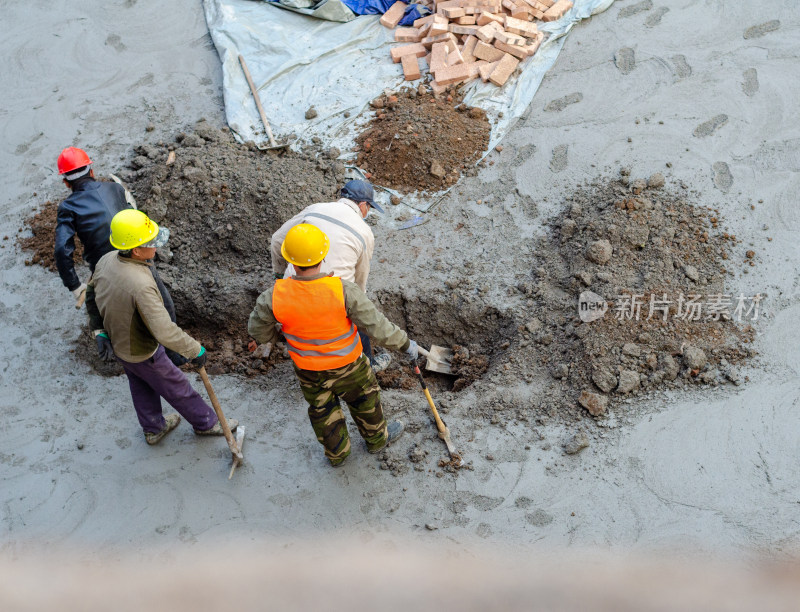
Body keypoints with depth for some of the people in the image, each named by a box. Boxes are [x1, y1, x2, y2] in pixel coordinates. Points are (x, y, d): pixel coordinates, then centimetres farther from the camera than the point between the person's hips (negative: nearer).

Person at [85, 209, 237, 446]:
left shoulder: (106, 260, -16)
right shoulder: (141, 286, -43)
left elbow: (91, 294, 2)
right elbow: (165, 332, -40)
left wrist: (99, 330, 11)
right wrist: (195, 350, -25)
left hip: (118, 343, 7)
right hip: (142, 353, -7)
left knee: (141, 387, 30)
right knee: (178, 389, 18)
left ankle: (153, 429, 54)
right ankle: (206, 423, 42)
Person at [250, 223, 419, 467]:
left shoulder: (275, 297, -27)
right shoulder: (343, 291, -33)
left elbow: (258, 330, -8)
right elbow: (377, 327, -25)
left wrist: (272, 336, 16)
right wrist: (406, 344, -8)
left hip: (308, 369, 2)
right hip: (347, 365, -2)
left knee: (322, 410, 28)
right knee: (364, 401, 28)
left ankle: (337, 453, 53)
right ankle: (377, 438, 55)